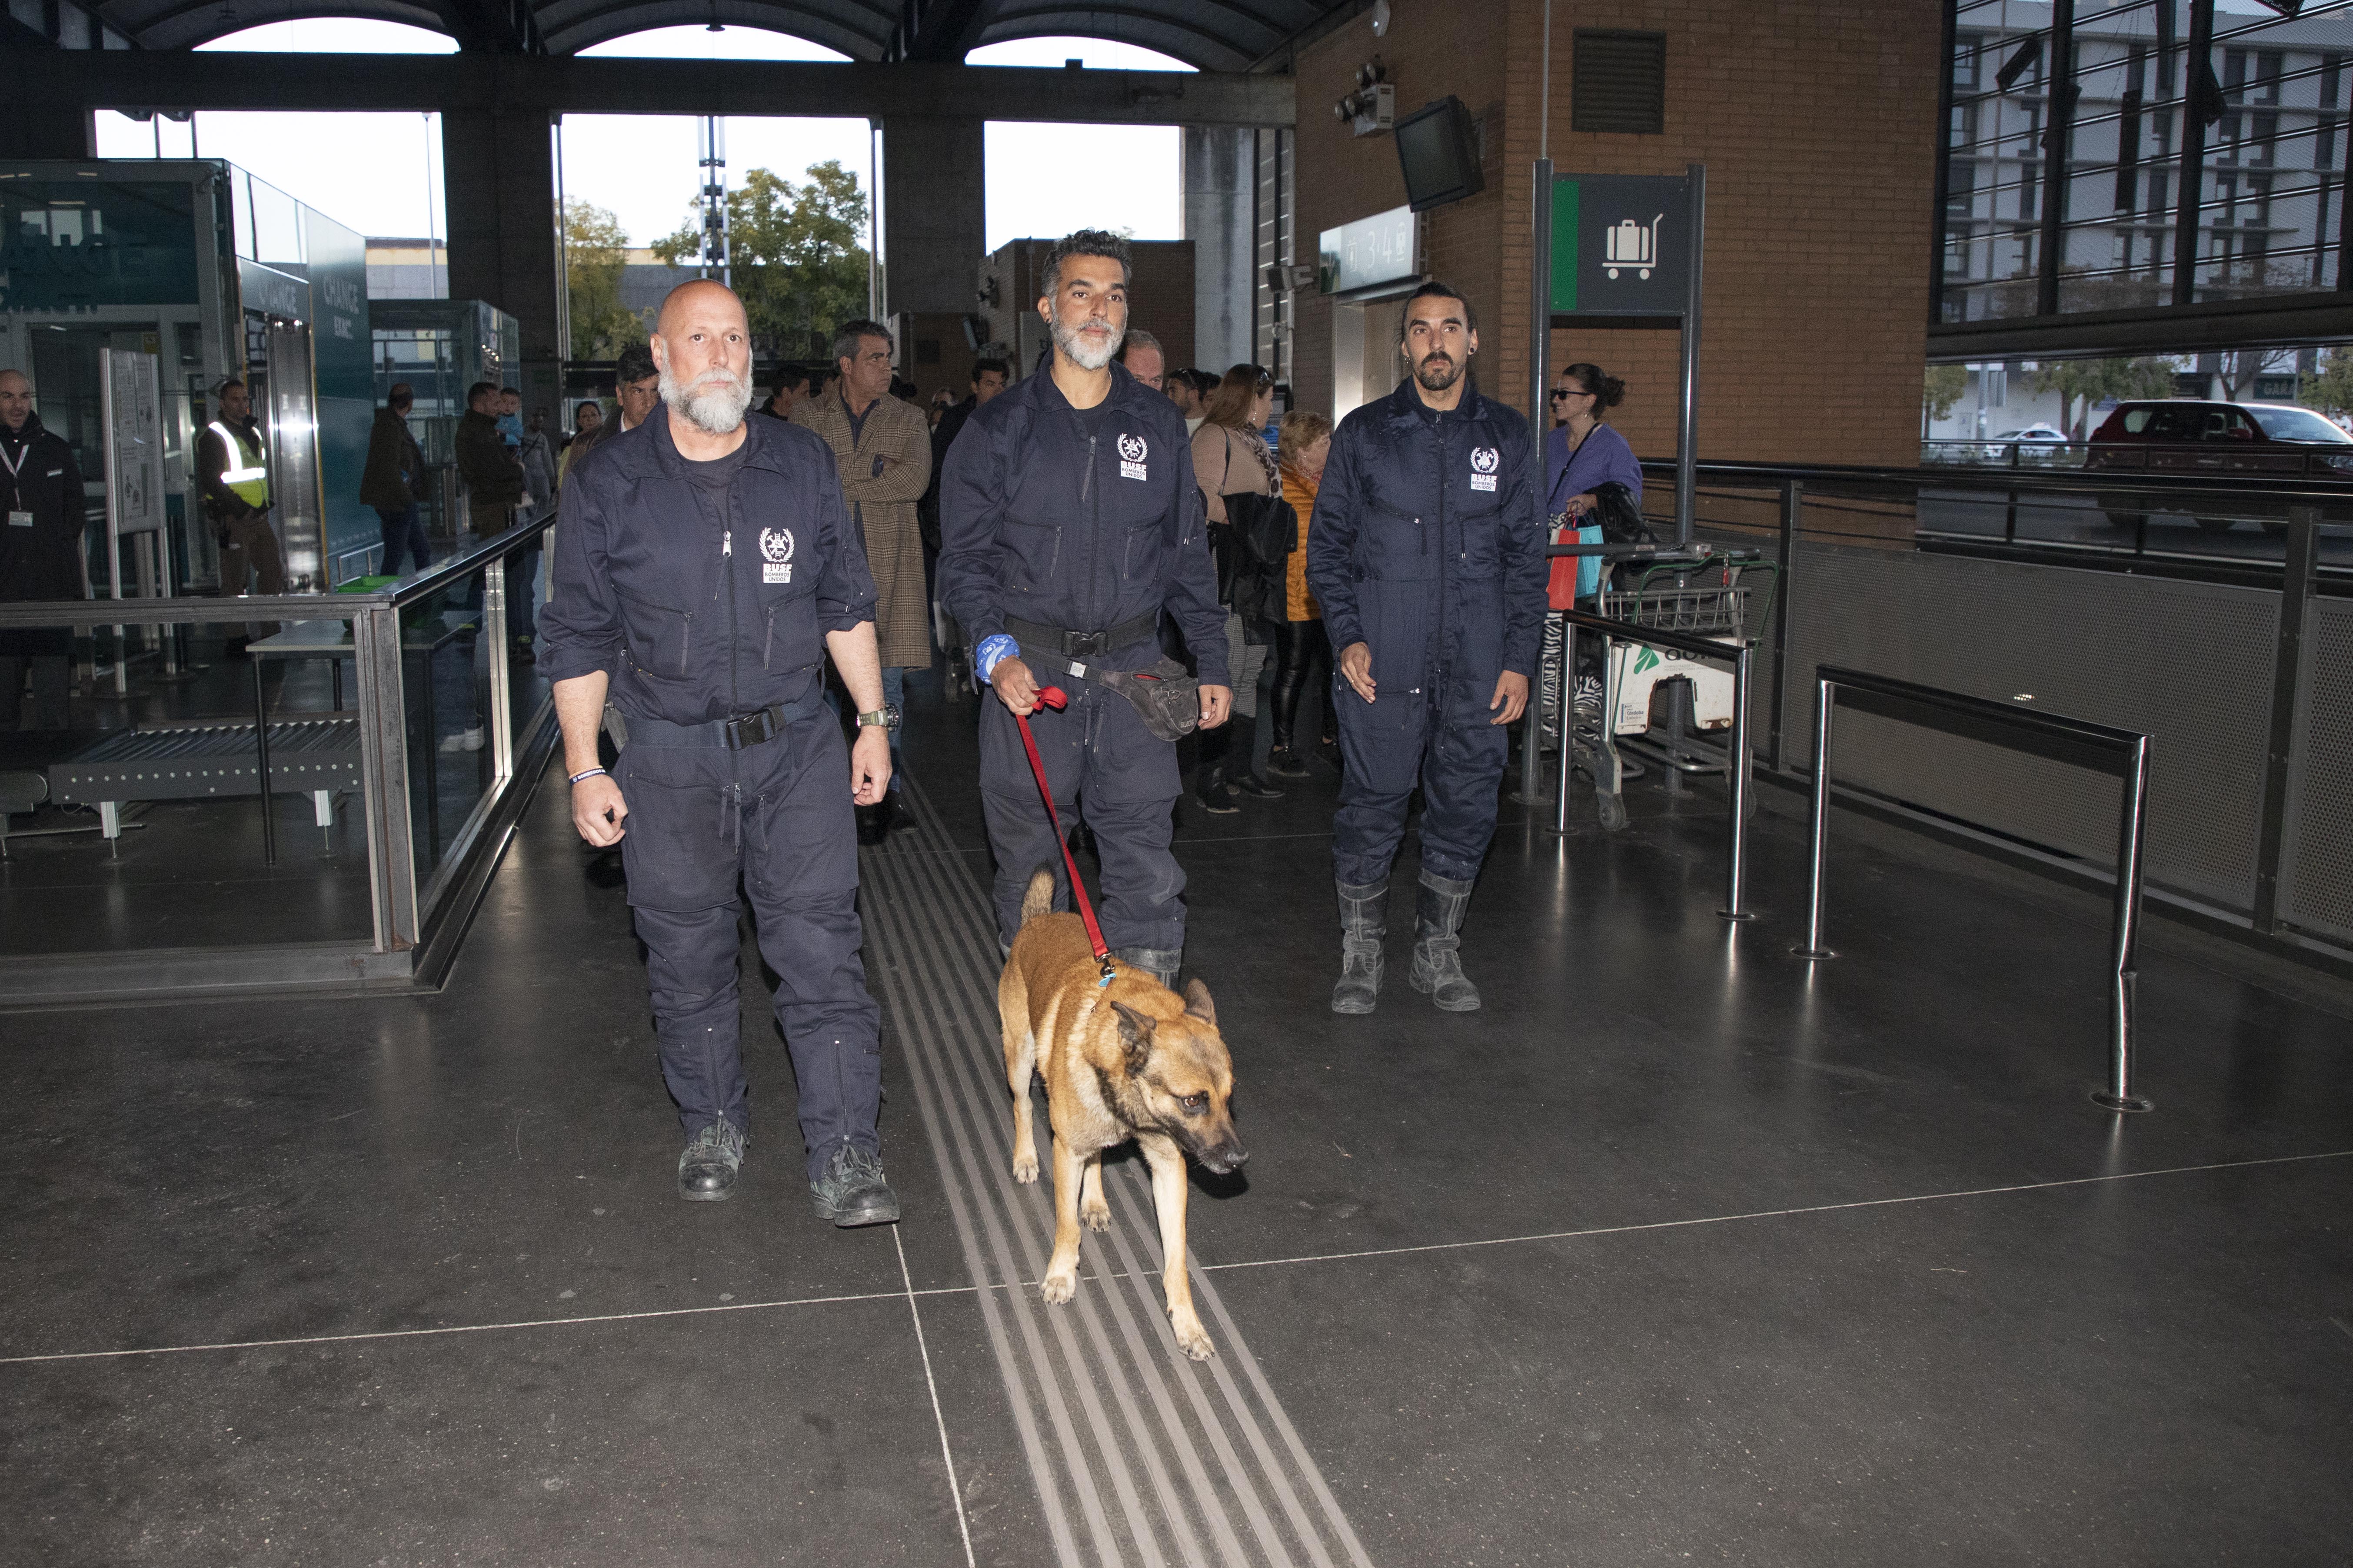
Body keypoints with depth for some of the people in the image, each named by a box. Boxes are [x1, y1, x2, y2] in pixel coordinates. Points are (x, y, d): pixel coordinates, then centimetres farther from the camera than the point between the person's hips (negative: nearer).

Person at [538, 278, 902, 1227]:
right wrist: (584, 770, -1)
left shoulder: (803, 465, 5)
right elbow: (578, 638, 3)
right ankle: (713, 1129, 30)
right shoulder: (609, 483, 0)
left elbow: (846, 603, 12)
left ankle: (844, 1158, 1)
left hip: (797, 744, 0)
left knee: (820, 951, -4)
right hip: (670, 757, 0)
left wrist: (873, 721, 8)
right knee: (688, 960, 10)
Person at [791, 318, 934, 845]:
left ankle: (880, 793, 9)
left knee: (885, 683, -1)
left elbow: (915, 481, -6)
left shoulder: (909, 419, 11)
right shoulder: (810, 416, 10)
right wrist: (876, 468, -9)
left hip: (889, 569, 0)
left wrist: (841, 478, -7)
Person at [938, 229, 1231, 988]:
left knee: (1146, 856, -1)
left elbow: (1188, 553, 14)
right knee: (1028, 853, 7)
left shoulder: (1158, 424, 10)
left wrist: (1211, 662, 9)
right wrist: (995, 650, -16)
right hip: (1029, 669, -1)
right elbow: (962, 553, 0)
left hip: (1131, 668, 1)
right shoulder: (1001, 426, 2)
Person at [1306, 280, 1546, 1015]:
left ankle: (1438, 950, 23)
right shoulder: (1364, 433, 5)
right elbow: (1328, 543, 6)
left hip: (1477, 663, 2)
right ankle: (1360, 951, 18)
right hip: (1382, 661, -1)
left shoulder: (1506, 436, 8)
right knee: (1373, 800, 1)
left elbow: (1527, 555, 9)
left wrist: (1519, 658, 1)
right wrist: (1347, 636, -6)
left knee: (1467, 803, 6)